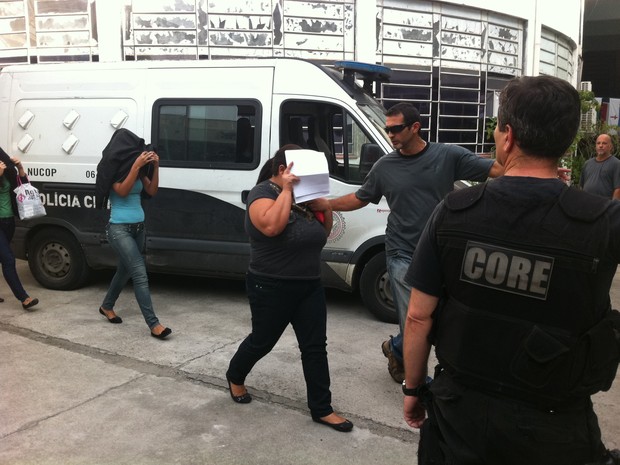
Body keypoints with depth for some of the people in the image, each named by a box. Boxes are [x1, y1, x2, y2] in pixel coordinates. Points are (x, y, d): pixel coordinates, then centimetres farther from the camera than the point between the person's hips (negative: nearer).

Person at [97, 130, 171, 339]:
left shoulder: (139, 169, 7)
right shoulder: (112, 169, -9)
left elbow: (151, 191, 4)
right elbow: (122, 191, -21)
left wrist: (155, 167, -9)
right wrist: (135, 166, -27)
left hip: (138, 227, 7)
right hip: (119, 229, -7)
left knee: (124, 270, 19)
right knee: (140, 274, -14)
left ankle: (107, 306, 41)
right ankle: (154, 324, -14)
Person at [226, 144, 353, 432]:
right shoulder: (263, 192, -13)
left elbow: (323, 233, 16)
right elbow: (271, 226, -34)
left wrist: (326, 208, -2)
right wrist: (286, 190, -26)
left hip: (310, 287, 7)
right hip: (271, 288, -7)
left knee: (315, 347, 5)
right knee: (262, 341, 12)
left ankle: (321, 408, 14)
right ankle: (235, 377, 40)